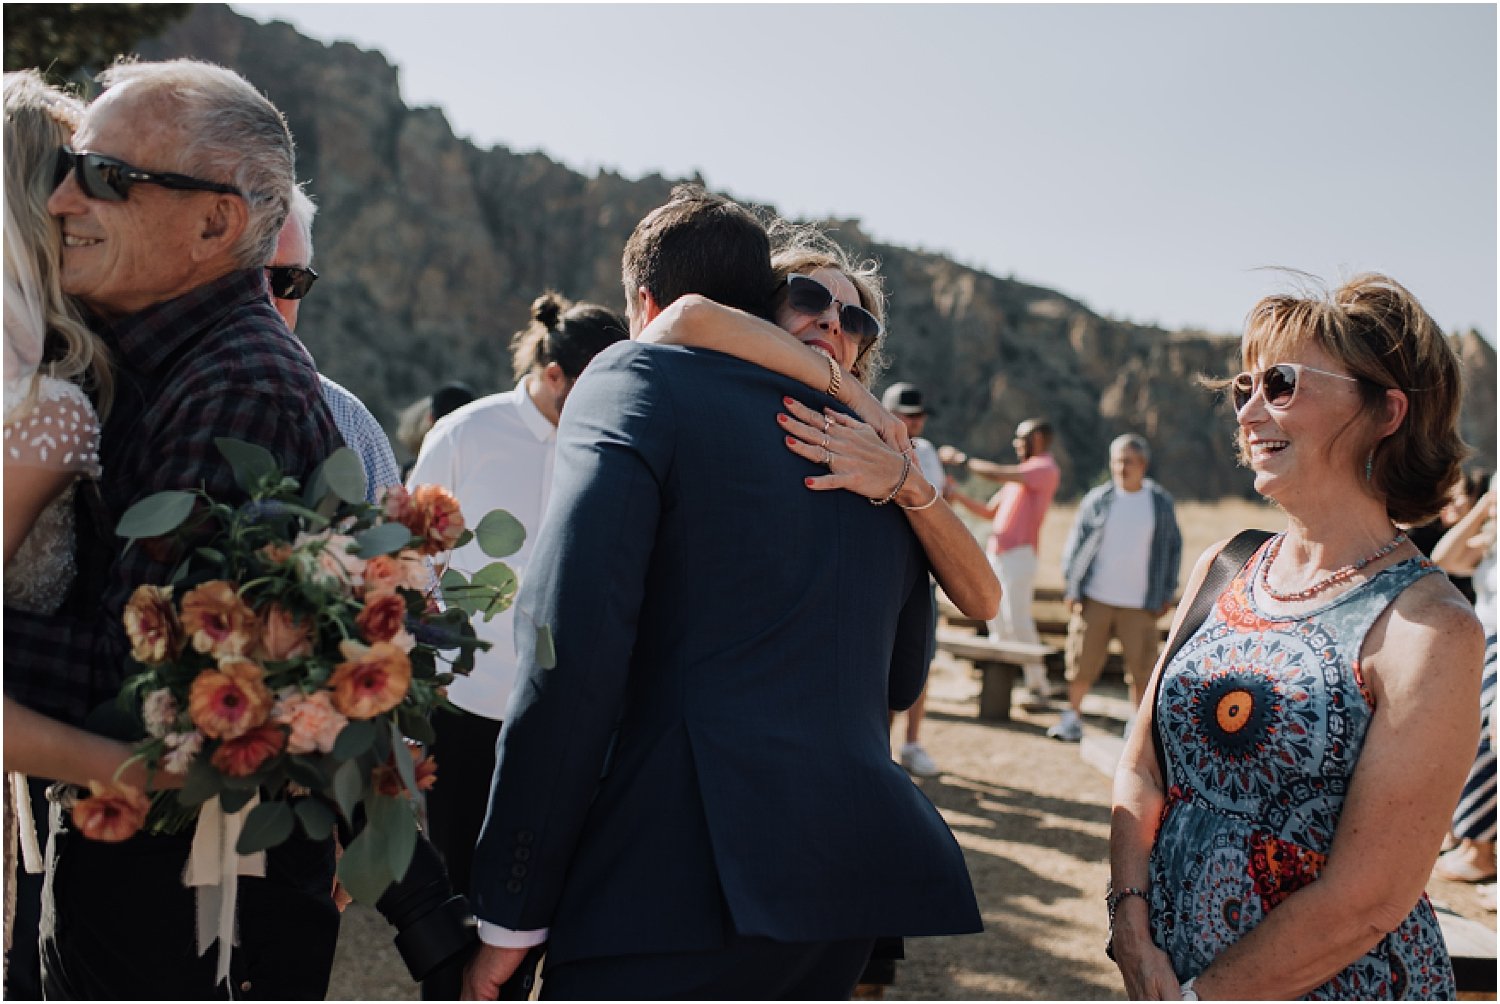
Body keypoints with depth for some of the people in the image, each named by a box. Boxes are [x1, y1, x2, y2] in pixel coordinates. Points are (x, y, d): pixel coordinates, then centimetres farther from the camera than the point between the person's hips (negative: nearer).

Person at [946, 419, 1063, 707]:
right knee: (996, 621, 8)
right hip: (995, 555, 9)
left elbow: (998, 474, -16)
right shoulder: (1021, 473, 25)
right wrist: (956, 494, 15)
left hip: (1019, 555, -9)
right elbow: (990, 511, 25)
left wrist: (962, 459, -7)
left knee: (1018, 622, -10)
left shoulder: (1046, 469, -4)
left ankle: (1037, 687, -3)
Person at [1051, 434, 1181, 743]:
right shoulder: (1097, 500, 3)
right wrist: (1071, 587, 1)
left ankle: (1136, 724, 15)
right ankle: (1072, 716, 12)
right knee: (1083, 660, -1)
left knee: (1141, 665, 1)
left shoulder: (1161, 503, 6)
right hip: (1095, 599, 0)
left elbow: (1173, 547, 13)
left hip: (1139, 602, 0)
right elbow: (1075, 543, 7)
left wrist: (1166, 593, 9)